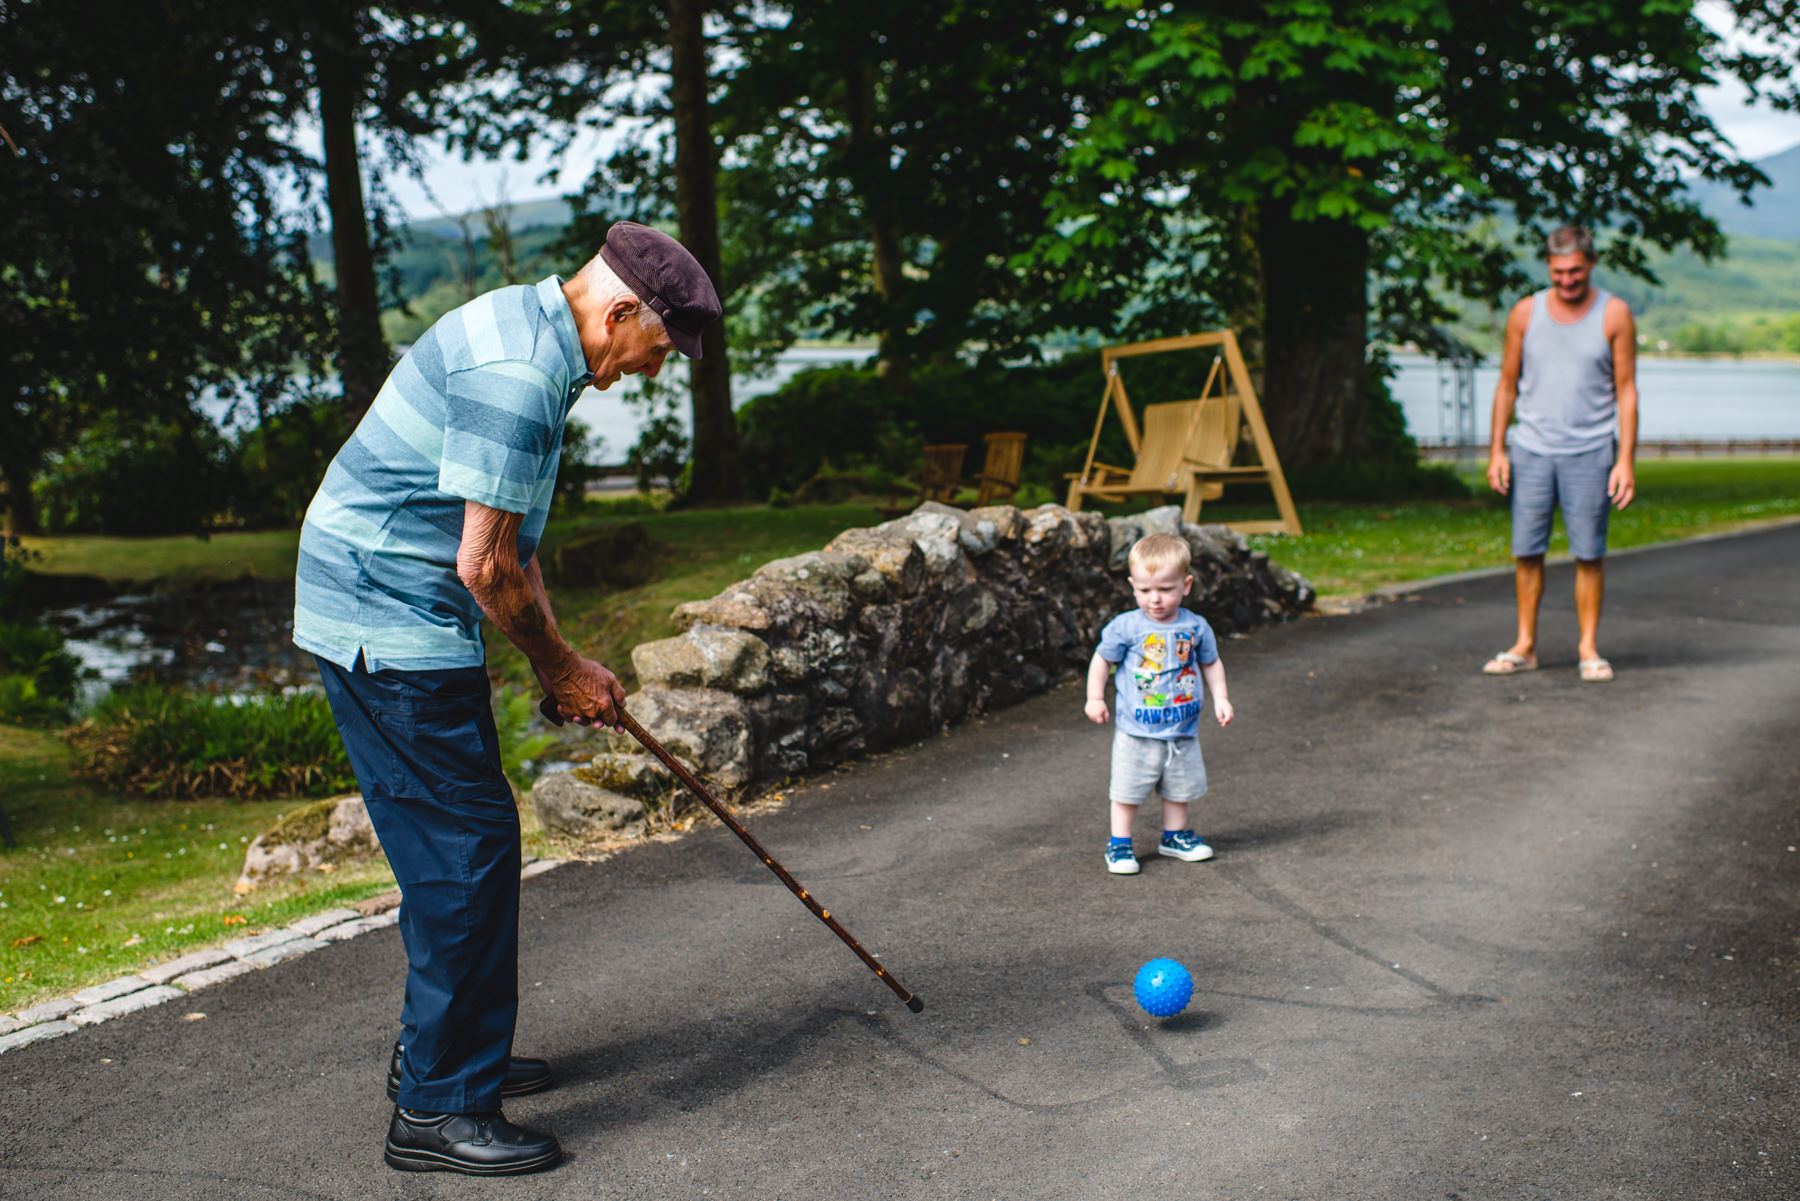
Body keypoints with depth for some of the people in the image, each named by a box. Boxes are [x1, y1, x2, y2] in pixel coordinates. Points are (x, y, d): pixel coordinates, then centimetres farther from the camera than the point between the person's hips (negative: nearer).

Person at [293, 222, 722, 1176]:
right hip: (391, 623, -11)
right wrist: (558, 666, -5)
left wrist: (557, 659, 14)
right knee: (466, 842, -8)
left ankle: (442, 1051, 29)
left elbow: (508, 542, 19)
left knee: (455, 838, 16)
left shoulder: (528, 335, 13)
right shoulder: (515, 372, -22)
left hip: (387, 619, 11)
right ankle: (437, 1110, -1)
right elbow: (485, 566, -20)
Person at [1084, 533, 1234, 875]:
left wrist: (1220, 698, 4)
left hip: (1182, 730, 3)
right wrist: (1095, 698, -3)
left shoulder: (1196, 627, -3)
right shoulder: (1125, 627, -12)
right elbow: (1102, 659, 1)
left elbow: (1210, 663, 12)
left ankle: (1174, 835, 36)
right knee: (1128, 789, 1)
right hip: (1136, 731, -3)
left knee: (1180, 786, 16)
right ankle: (1119, 844, 15)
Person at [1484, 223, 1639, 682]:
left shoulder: (1614, 315, 0)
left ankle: (1588, 647, 10)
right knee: (1526, 552, 3)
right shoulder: (1525, 313, 4)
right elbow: (1507, 384, 10)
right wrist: (1496, 450, 4)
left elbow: (1626, 390, 0)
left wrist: (1626, 460, -7)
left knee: (1589, 554, 0)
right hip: (1531, 450, 2)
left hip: (1590, 452, -2)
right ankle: (1525, 645, 13)